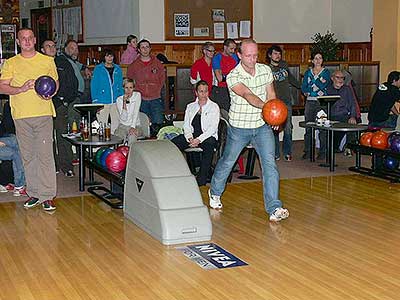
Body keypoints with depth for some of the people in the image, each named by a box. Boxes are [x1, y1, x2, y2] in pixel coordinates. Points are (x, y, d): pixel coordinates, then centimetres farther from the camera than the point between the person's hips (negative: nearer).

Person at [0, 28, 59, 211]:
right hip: (21, 115, 2)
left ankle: (47, 195, -2)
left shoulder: (47, 61, 8)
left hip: (43, 113, -2)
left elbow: (56, 82, 16)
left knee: (45, 155, -6)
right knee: (28, 156, 7)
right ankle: (34, 193, 17)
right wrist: (21, 89, -15)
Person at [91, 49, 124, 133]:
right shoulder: (98, 69, 1)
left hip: (116, 101, 3)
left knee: (117, 124, 3)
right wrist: (95, 101, -6)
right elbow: (94, 86, 1)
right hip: (102, 102, -3)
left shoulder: (117, 69, 11)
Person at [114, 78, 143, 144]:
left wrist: (133, 127, -21)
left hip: (135, 126, 0)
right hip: (122, 126, 1)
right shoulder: (119, 99, -1)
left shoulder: (137, 95, -1)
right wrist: (124, 102, -19)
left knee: (132, 136, -35)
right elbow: (123, 118, -11)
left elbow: (136, 112, -8)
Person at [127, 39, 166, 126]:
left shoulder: (157, 63, 6)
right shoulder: (134, 65, 5)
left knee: (158, 123, -7)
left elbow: (162, 78, 15)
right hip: (141, 100, 0)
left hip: (156, 99, 0)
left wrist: (157, 90, 4)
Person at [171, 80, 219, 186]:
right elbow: (186, 125, 11)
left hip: (208, 136, -4)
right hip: (191, 135, 4)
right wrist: (190, 138, -10)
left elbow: (213, 128, -5)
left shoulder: (214, 107, 6)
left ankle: (202, 178, -37)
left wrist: (199, 139, -18)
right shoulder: (190, 107, 18)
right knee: (173, 143, -24)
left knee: (209, 144, -40)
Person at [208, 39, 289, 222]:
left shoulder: (265, 70, -2)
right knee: (227, 162, 15)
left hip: (263, 126, 3)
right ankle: (215, 192, 43)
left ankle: (274, 208, -13)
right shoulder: (233, 77, -18)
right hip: (239, 127, -2)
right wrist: (265, 107, -52)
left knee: (269, 164, -12)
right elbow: (247, 95, -35)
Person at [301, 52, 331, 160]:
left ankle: (322, 151, 0)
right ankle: (307, 151, 5)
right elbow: (303, 88, 5)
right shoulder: (308, 72, 14)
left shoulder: (326, 72, 6)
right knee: (308, 127, -1)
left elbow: (323, 86, -9)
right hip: (310, 102, 3)